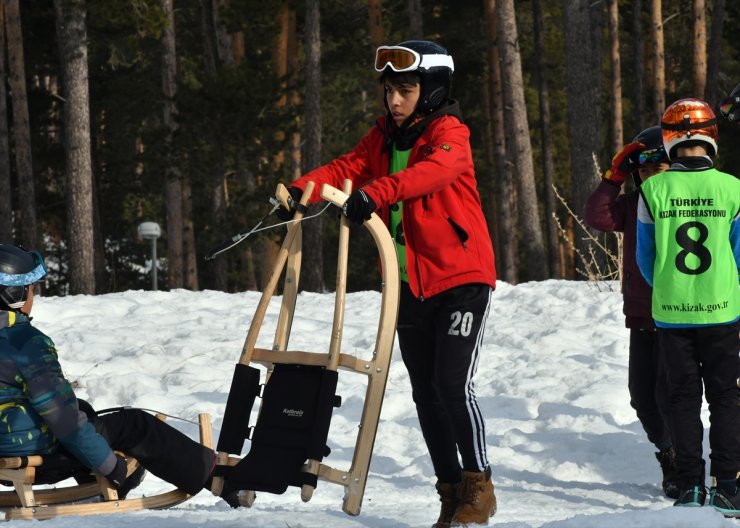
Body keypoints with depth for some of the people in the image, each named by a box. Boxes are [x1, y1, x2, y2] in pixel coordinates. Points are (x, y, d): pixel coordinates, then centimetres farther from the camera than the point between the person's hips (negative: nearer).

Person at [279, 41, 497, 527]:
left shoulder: (449, 133, -12)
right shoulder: (384, 137, 11)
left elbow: (434, 170, -32)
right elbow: (349, 168, 1)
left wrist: (376, 193, -47)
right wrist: (301, 190, -18)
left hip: (461, 279, -7)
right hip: (411, 285, 7)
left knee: (454, 385, -15)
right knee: (426, 393, 8)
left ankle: (479, 487, -3)